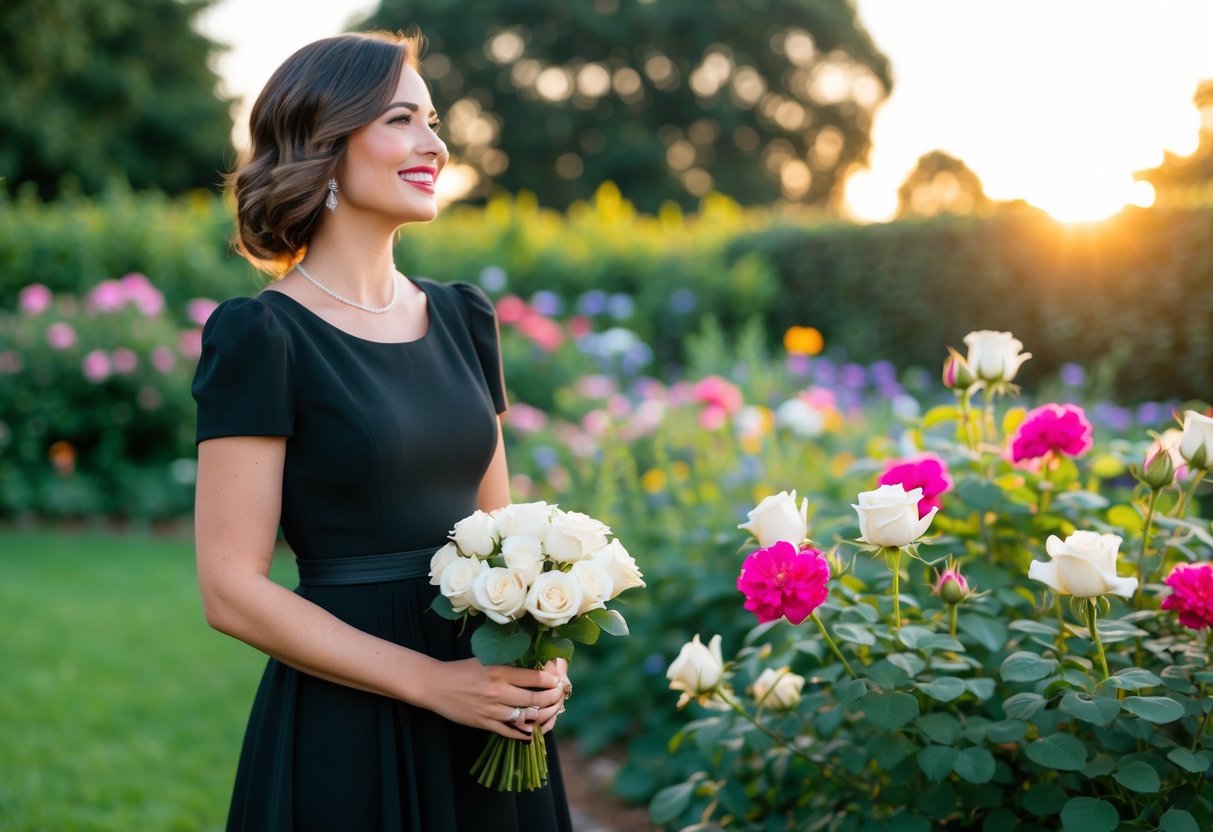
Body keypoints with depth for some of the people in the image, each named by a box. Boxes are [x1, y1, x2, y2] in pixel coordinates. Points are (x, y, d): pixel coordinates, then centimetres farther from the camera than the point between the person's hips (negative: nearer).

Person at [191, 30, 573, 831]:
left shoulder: (463, 316, 8)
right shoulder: (260, 335, -10)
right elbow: (233, 589, -13)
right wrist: (433, 682, -17)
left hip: (494, 728, 6)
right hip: (346, 731, -5)